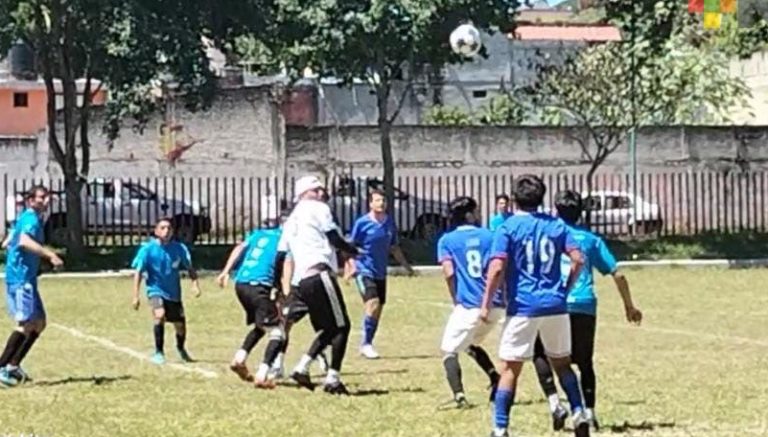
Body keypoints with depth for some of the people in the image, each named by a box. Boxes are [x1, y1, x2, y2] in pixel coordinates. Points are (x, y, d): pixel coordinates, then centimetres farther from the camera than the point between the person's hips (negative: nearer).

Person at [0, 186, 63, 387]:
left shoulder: (25, 218, 18)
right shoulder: (31, 218, -13)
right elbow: (24, 241, -33)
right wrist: (50, 255, -39)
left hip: (24, 278, 10)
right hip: (21, 278, -10)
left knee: (39, 321, 12)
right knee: (26, 324, -13)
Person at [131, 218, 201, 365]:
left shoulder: (179, 248, -5)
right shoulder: (148, 249, -11)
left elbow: (189, 268, 3)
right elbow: (138, 272, -9)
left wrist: (195, 283, -15)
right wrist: (135, 296, -13)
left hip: (174, 293, 3)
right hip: (156, 291, -3)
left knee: (180, 325, 9)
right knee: (159, 315, -30)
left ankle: (181, 349, 43)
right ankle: (158, 353, -15)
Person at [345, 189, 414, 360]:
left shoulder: (390, 223, 5)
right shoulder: (362, 223, -9)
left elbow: (394, 248, 17)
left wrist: (406, 266, 16)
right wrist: (350, 266, -18)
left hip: (380, 273, 6)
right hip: (364, 271, -6)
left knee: (378, 310, 8)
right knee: (373, 304, -21)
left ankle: (366, 345, 21)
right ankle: (366, 344, -10)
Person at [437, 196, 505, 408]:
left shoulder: (447, 240, 4)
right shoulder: (490, 236, 10)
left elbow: (449, 273, -9)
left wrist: (456, 300, 3)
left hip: (469, 306, -4)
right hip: (496, 305, 4)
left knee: (449, 351, 5)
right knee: (471, 344, 28)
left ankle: (459, 396, -16)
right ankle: (496, 380, 12)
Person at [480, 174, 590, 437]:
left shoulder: (508, 227, -4)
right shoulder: (556, 225, 7)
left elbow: (497, 267, -13)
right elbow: (578, 260, 0)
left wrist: (486, 304, -8)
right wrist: (566, 288, 14)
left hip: (523, 308, -3)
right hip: (555, 306, 3)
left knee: (510, 370, 1)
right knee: (562, 364, 20)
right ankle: (579, 414, 9)